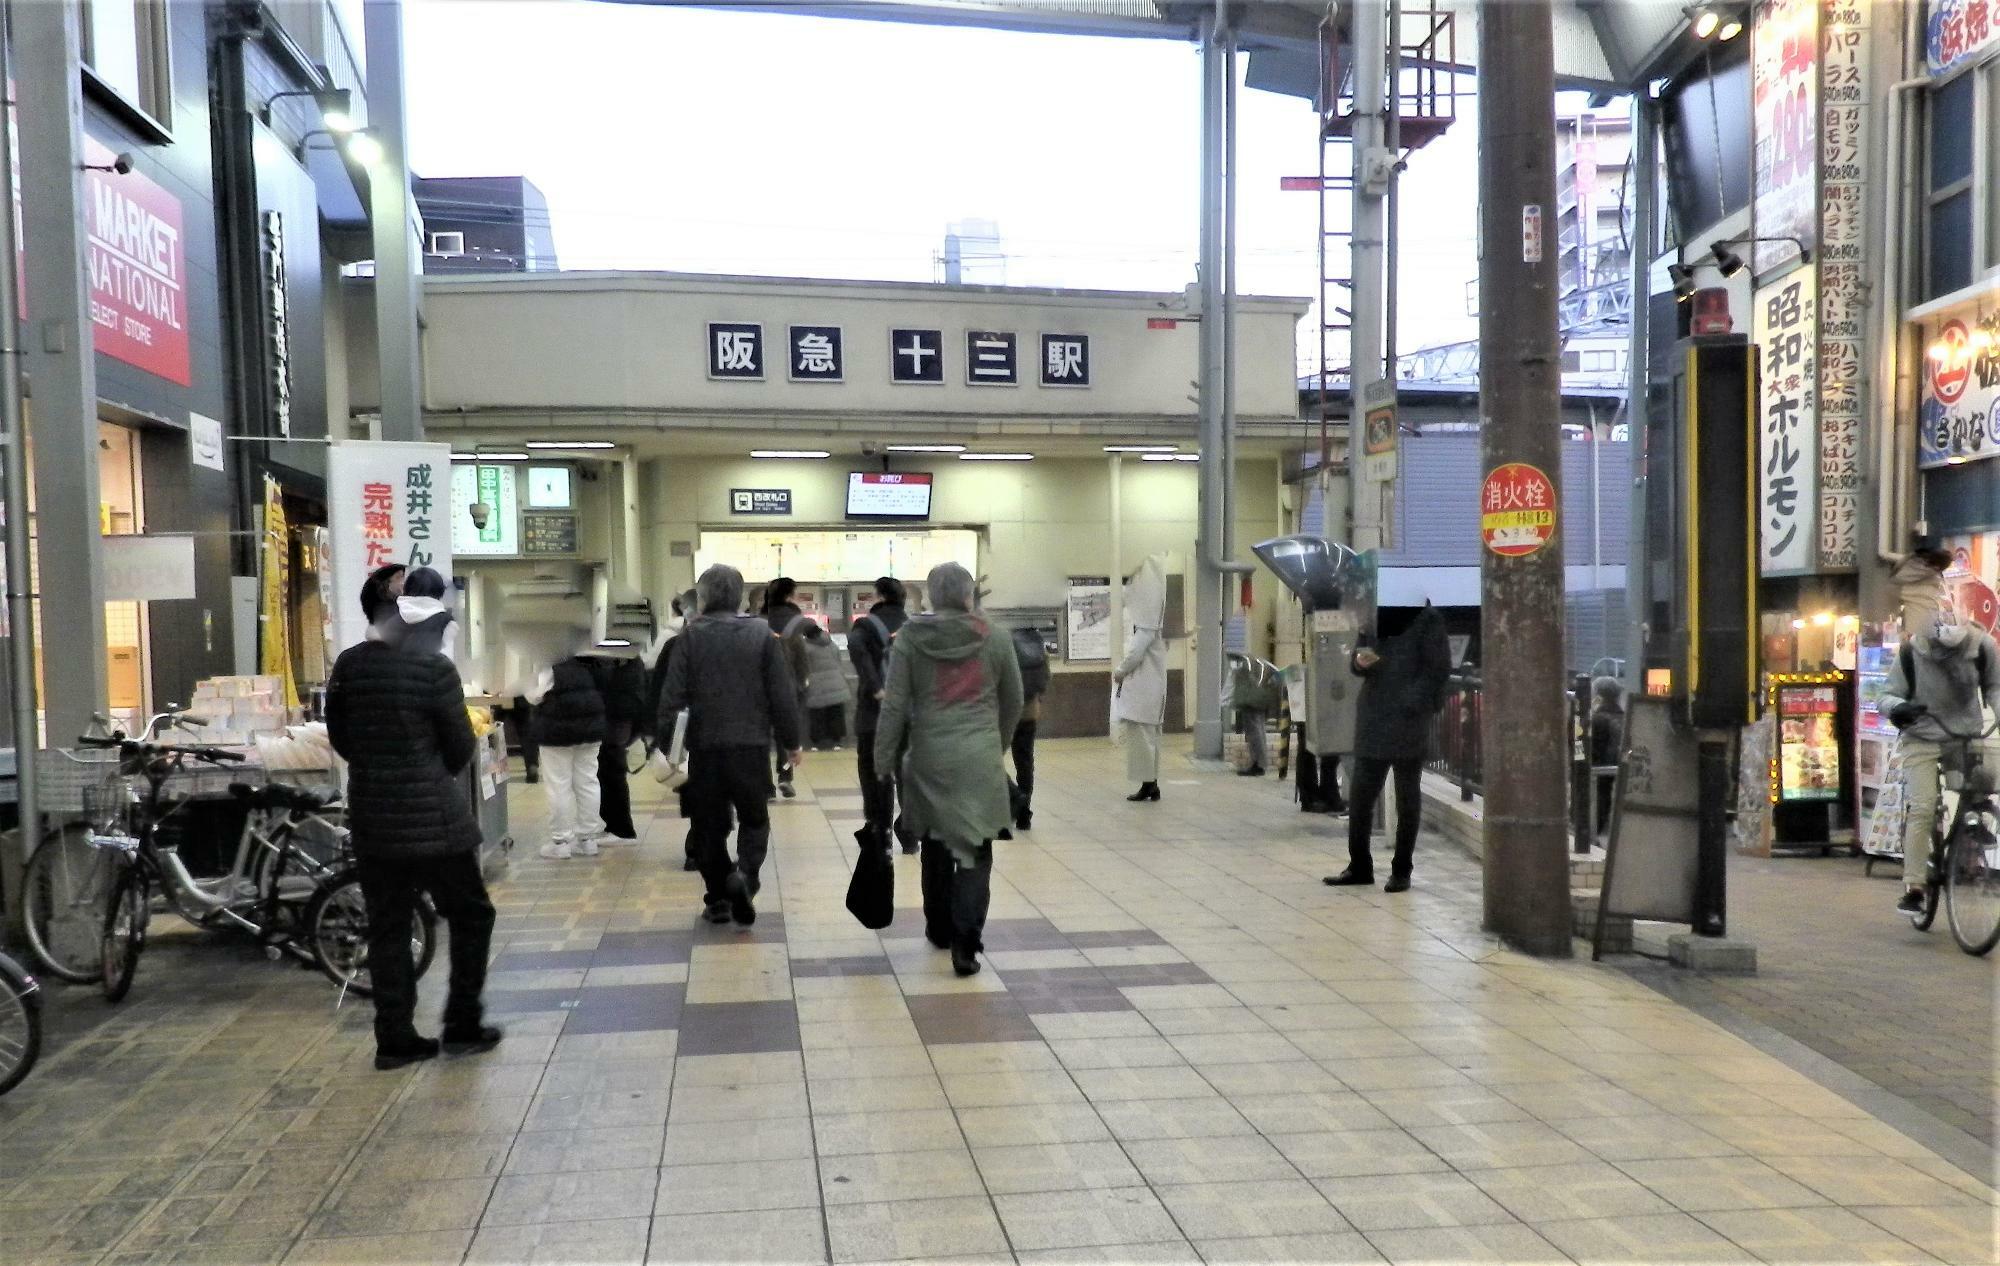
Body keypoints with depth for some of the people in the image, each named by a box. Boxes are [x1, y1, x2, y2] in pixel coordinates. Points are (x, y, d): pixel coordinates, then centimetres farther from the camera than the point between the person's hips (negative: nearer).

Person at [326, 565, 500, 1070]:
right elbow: (461, 749, -8)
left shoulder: (348, 665, 1)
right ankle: (462, 1026, 15)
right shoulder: (434, 668, -15)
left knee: (387, 928, 12)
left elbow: (340, 738, 12)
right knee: (470, 915, 12)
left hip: (371, 819, 5)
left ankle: (395, 1038, 16)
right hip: (432, 820, -5)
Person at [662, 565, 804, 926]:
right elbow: (782, 693, -2)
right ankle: (745, 875, -11)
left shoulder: (691, 636, -2)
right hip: (752, 744, 0)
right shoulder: (762, 633, -1)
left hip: (705, 746, 0)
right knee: (754, 818, 13)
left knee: (710, 824, 12)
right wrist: (790, 741, 7)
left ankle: (718, 899, 15)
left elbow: (673, 694, -7)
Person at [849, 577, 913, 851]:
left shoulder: (868, 625, -5)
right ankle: (909, 834, 13)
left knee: (874, 771, 7)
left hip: (876, 710, -4)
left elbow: (856, 647, -26)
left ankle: (880, 832, 8)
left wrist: (874, 687, -23)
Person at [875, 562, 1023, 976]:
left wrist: (884, 764, 2)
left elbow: (894, 706, -4)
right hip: (979, 759, -1)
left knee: (936, 844, 18)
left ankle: (940, 929, 29)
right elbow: (1013, 704, 12)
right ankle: (965, 942, -11)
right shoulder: (996, 639, 3)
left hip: (929, 758, 1)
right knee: (975, 849, 2)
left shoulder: (910, 637, 0)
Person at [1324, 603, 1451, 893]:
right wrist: (1360, 661, -8)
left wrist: (1412, 703, -17)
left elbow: (1438, 668, -8)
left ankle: (1401, 870, 13)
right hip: (1372, 724, 5)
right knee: (1359, 795, 6)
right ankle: (1359, 865, 17)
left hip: (1408, 725, -5)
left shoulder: (1427, 619, -4)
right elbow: (1360, 665, 16)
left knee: (1407, 799, 5)